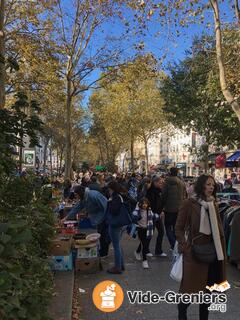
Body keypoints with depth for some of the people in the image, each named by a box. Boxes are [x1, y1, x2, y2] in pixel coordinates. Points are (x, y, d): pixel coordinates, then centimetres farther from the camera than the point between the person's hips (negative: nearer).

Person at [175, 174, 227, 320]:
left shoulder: (213, 204, 5)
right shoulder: (189, 204, -11)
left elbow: (219, 230, 9)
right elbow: (179, 228, -7)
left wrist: (221, 251, 4)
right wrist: (185, 247, -13)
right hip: (194, 253, -5)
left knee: (208, 287, 16)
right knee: (191, 287, 6)